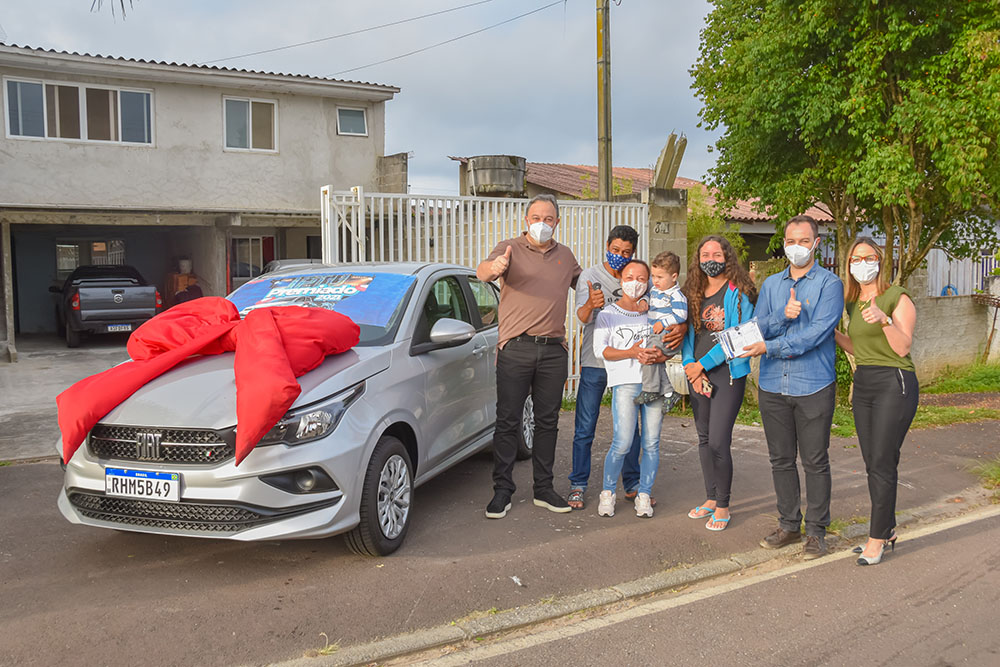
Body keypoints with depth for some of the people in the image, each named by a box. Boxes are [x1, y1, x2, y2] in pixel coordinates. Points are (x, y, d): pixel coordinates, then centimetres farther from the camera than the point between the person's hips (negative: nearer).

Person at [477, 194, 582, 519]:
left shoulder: (565, 255, 16)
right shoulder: (510, 248, 1)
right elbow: (482, 271, -19)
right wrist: (494, 267, -41)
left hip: (554, 349, 4)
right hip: (516, 348, -4)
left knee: (548, 421, 10)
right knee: (507, 421, -2)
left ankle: (544, 489, 20)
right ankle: (502, 491, 8)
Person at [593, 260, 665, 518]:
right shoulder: (608, 314, 10)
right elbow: (601, 349, -3)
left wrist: (658, 356, -10)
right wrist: (632, 353, -17)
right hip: (624, 382, -3)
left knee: (651, 443, 0)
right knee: (622, 443, -13)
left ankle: (644, 495, 14)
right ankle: (608, 492, 6)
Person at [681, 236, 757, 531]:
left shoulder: (738, 293, -7)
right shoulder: (694, 293, 11)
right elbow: (688, 333, 12)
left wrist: (702, 364, -13)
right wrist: (689, 365, -4)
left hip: (727, 372, -6)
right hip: (697, 374, 6)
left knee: (718, 441, -8)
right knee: (704, 439, 13)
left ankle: (723, 506, 8)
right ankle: (711, 498, 26)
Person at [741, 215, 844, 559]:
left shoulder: (829, 283, -3)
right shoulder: (771, 285, 12)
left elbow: (818, 332, -15)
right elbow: (758, 328, 3)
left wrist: (771, 347, -18)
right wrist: (783, 316, -15)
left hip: (813, 386, -4)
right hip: (773, 386, 5)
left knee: (815, 461, 3)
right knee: (781, 460, 12)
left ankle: (816, 531, 16)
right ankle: (789, 524, 26)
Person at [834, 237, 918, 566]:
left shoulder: (898, 297, -7)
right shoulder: (854, 303, 14)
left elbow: (902, 347, -14)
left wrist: (884, 319, -27)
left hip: (895, 383, -7)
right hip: (863, 384, 7)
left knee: (883, 464, -7)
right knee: (872, 464, 9)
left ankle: (877, 539, 1)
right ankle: (888, 529, 22)